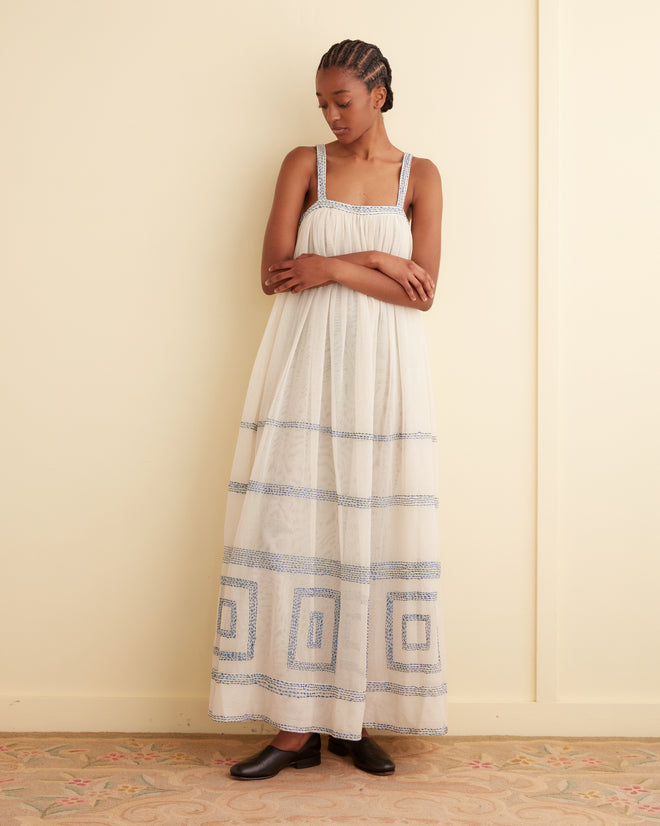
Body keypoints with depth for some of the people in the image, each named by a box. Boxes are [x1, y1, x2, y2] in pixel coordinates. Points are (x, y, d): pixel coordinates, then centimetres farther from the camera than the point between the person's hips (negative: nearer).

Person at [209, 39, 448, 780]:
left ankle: (357, 718, 12)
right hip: (306, 364, 0)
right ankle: (296, 726, 4)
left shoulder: (419, 177, 9)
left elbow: (422, 291, -3)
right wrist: (377, 260, -9)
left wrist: (333, 267, -11)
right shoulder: (304, 163, 8)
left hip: (384, 371, 0)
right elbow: (275, 272, -5)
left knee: (374, 534, 1)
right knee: (295, 528, -4)